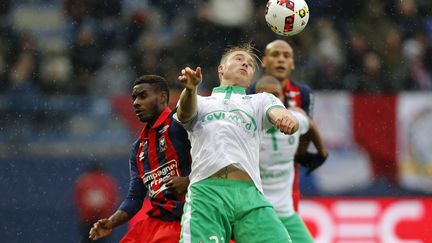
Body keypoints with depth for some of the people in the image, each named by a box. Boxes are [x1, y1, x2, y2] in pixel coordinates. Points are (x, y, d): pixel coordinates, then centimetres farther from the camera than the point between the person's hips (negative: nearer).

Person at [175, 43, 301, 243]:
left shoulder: (261, 101, 28)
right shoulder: (201, 102, 27)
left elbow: (279, 114, 6)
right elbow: (185, 114, 4)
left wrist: (288, 119, -20)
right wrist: (190, 89, -21)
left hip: (249, 193, 1)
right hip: (205, 190, -1)